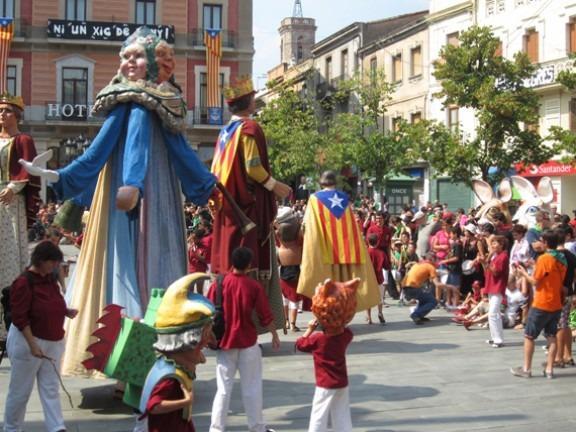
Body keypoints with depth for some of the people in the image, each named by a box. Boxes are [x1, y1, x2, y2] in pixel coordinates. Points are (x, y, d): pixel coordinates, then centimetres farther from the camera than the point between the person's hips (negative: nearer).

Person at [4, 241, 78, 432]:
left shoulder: (50, 279, 5)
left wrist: (66, 311, -1)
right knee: (20, 391, 7)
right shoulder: (24, 283, -19)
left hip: (52, 343, 7)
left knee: (51, 389, 5)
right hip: (28, 341, -7)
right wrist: (33, 344, -25)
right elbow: (19, 318, -21)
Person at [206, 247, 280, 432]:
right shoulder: (254, 286, -9)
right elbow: (265, 316, -5)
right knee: (252, 387, 10)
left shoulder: (219, 284, -6)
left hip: (225, 341, 1)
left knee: (224, 388, 8)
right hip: (248, 342, -1)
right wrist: (274, 335, 10)